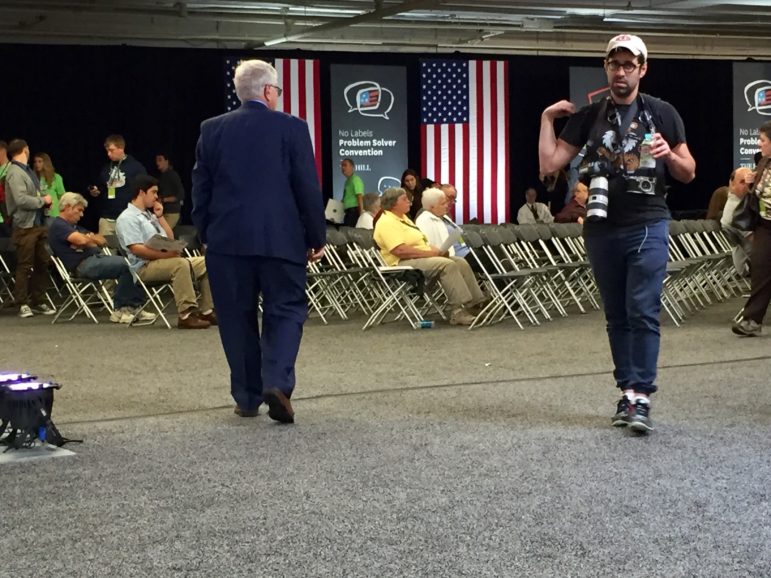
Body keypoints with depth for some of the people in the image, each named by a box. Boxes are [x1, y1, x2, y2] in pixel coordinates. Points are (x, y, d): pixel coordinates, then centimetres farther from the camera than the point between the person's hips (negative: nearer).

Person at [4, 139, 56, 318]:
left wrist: (44, 200, 1)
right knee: (24, 266, -4)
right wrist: (43, 200, -10)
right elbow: (21, 199, -21)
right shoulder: (15, 173, -11)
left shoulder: (28, 171, 15)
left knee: (42, 264, 10)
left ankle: (38, 301, 17)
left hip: (37, 224, 8)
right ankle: (23, 304, 2)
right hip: (24, 227, -8)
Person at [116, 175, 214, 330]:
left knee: (205, 263, -4)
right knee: (181, 264, -36)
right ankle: (186, 315, -39)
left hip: (165, 260, 9)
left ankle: (206, 311, -9)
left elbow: (170, 239, 25)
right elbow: (137, 249, -18)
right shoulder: (127, 218, -5)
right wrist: (164, 254, -25)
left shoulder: (150, 215, 23)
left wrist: (160, 216, 16)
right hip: (145, 267, -9)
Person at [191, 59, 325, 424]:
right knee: (285, 311, 7)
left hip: (227, 241, 2)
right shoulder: (291, 128, -3)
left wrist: (206, 235, 16)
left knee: (238, 319, 10)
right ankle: (277, 382, -12)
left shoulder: (212, 130, 4)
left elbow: (200, 189, 7)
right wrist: (316, 238, 5)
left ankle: (247, 397, 13)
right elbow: (308, 189, -3)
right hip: (280, 239, -2)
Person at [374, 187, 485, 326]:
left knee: (460, 262, -3)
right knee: (447, 265, -28)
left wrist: (434, 249, 4)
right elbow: (400, 250, -25)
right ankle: (458, 311, -29)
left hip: (421, 257, 10)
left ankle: (477, 302, -3)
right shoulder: (387, 222, -14)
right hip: (405, 263, -10)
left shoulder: (403, 218, 21)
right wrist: (429, 252, -20)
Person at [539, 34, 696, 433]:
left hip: (647, 227, -3)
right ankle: (627, 391, 14)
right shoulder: (588, 117, 7)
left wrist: (669, 155, -13)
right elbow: (548, 165, 1)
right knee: (616, 316, 8)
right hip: (602, 230, 3)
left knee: (643, 312, -10)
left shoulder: (663, 114, 3)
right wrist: (547, 118, -2)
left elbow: (689, 174, 7)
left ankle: (641, 398, -11)